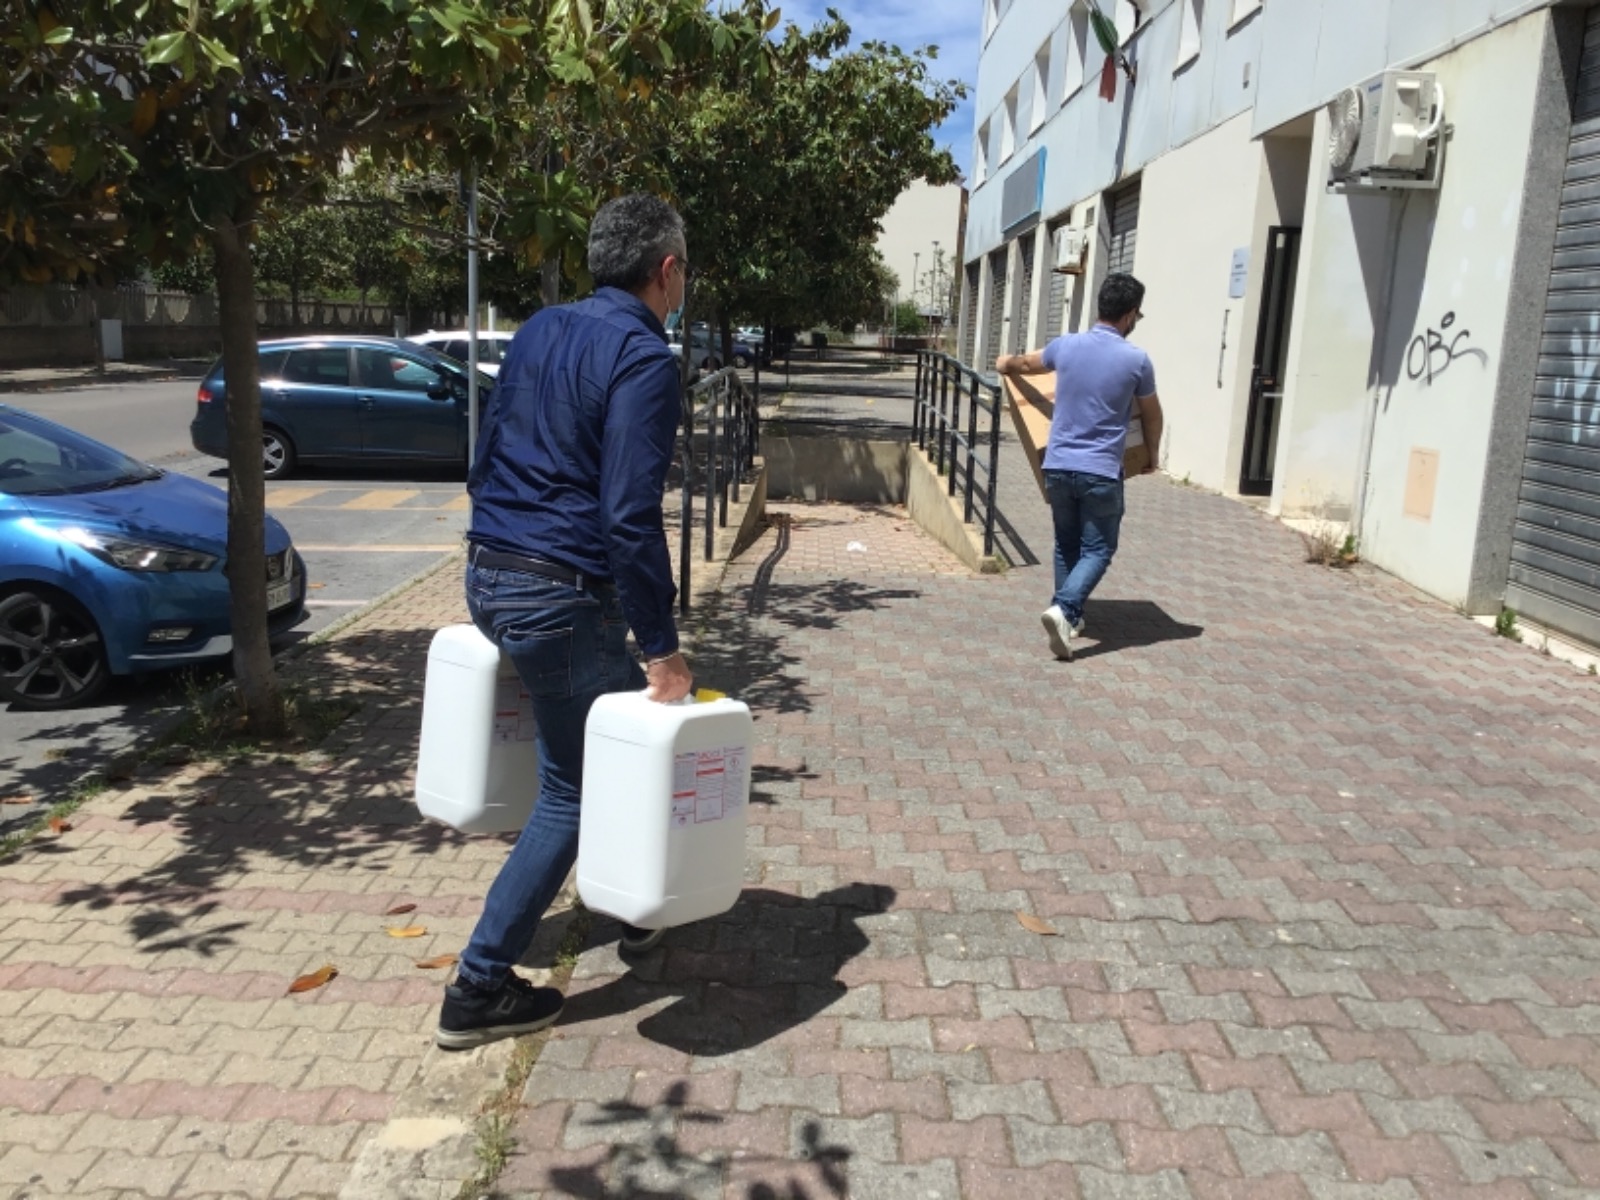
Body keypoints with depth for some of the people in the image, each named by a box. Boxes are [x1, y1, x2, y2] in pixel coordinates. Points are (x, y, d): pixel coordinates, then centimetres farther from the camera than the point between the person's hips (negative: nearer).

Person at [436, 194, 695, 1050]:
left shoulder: (540, 331, 12)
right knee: (572, 792, 6)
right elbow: (630, 517, -22)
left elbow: (485, 462, 18)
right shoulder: (642, 357, -14)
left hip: (489, 576, 9)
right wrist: (662, 647, -17)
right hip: (562, 594, -9)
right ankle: (479, 992, 12)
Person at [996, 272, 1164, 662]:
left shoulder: (1066, 346, 1)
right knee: (1097, 549, 4)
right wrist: (1151, 458, 26)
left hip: (1058, 466, 4)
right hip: (1101, 472, -4)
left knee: (1066, 545, 18)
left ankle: (1069, 618, 23)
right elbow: (1151, 415, 9)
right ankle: (1063, 608, -17)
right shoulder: (1136, 360, -6)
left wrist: (1004, 364, 47)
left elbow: (1025, 363, 23)